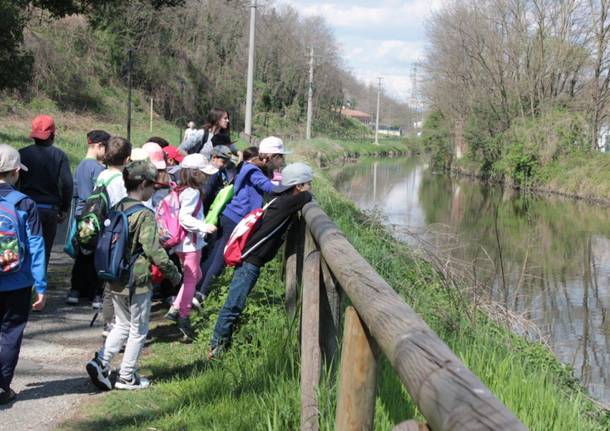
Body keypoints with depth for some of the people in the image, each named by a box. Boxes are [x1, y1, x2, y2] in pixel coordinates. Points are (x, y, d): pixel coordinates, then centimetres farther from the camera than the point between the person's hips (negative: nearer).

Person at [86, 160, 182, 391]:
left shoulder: (117, 209, 5)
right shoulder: (145, 215, -17)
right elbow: (154, 250, -20)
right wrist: (173, 273, -9)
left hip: (115, 279, 7)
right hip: (137, 281, -7)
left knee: (123, 324, 21)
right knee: (139, 329, 8)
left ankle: (100, 362, 8)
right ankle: (127, 377, 15)